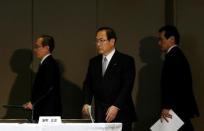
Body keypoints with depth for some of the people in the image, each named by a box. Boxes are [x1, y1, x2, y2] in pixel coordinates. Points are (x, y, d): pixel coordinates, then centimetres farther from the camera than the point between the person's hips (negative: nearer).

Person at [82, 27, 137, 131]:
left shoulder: (126, 61, -2)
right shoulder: (93, 62, 16)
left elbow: (127, 86, -11)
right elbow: (88, 84, 14)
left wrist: (116, 107, -20)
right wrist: (87, 103, -4)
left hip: (120, 114, -4)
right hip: (100, 115, 4)